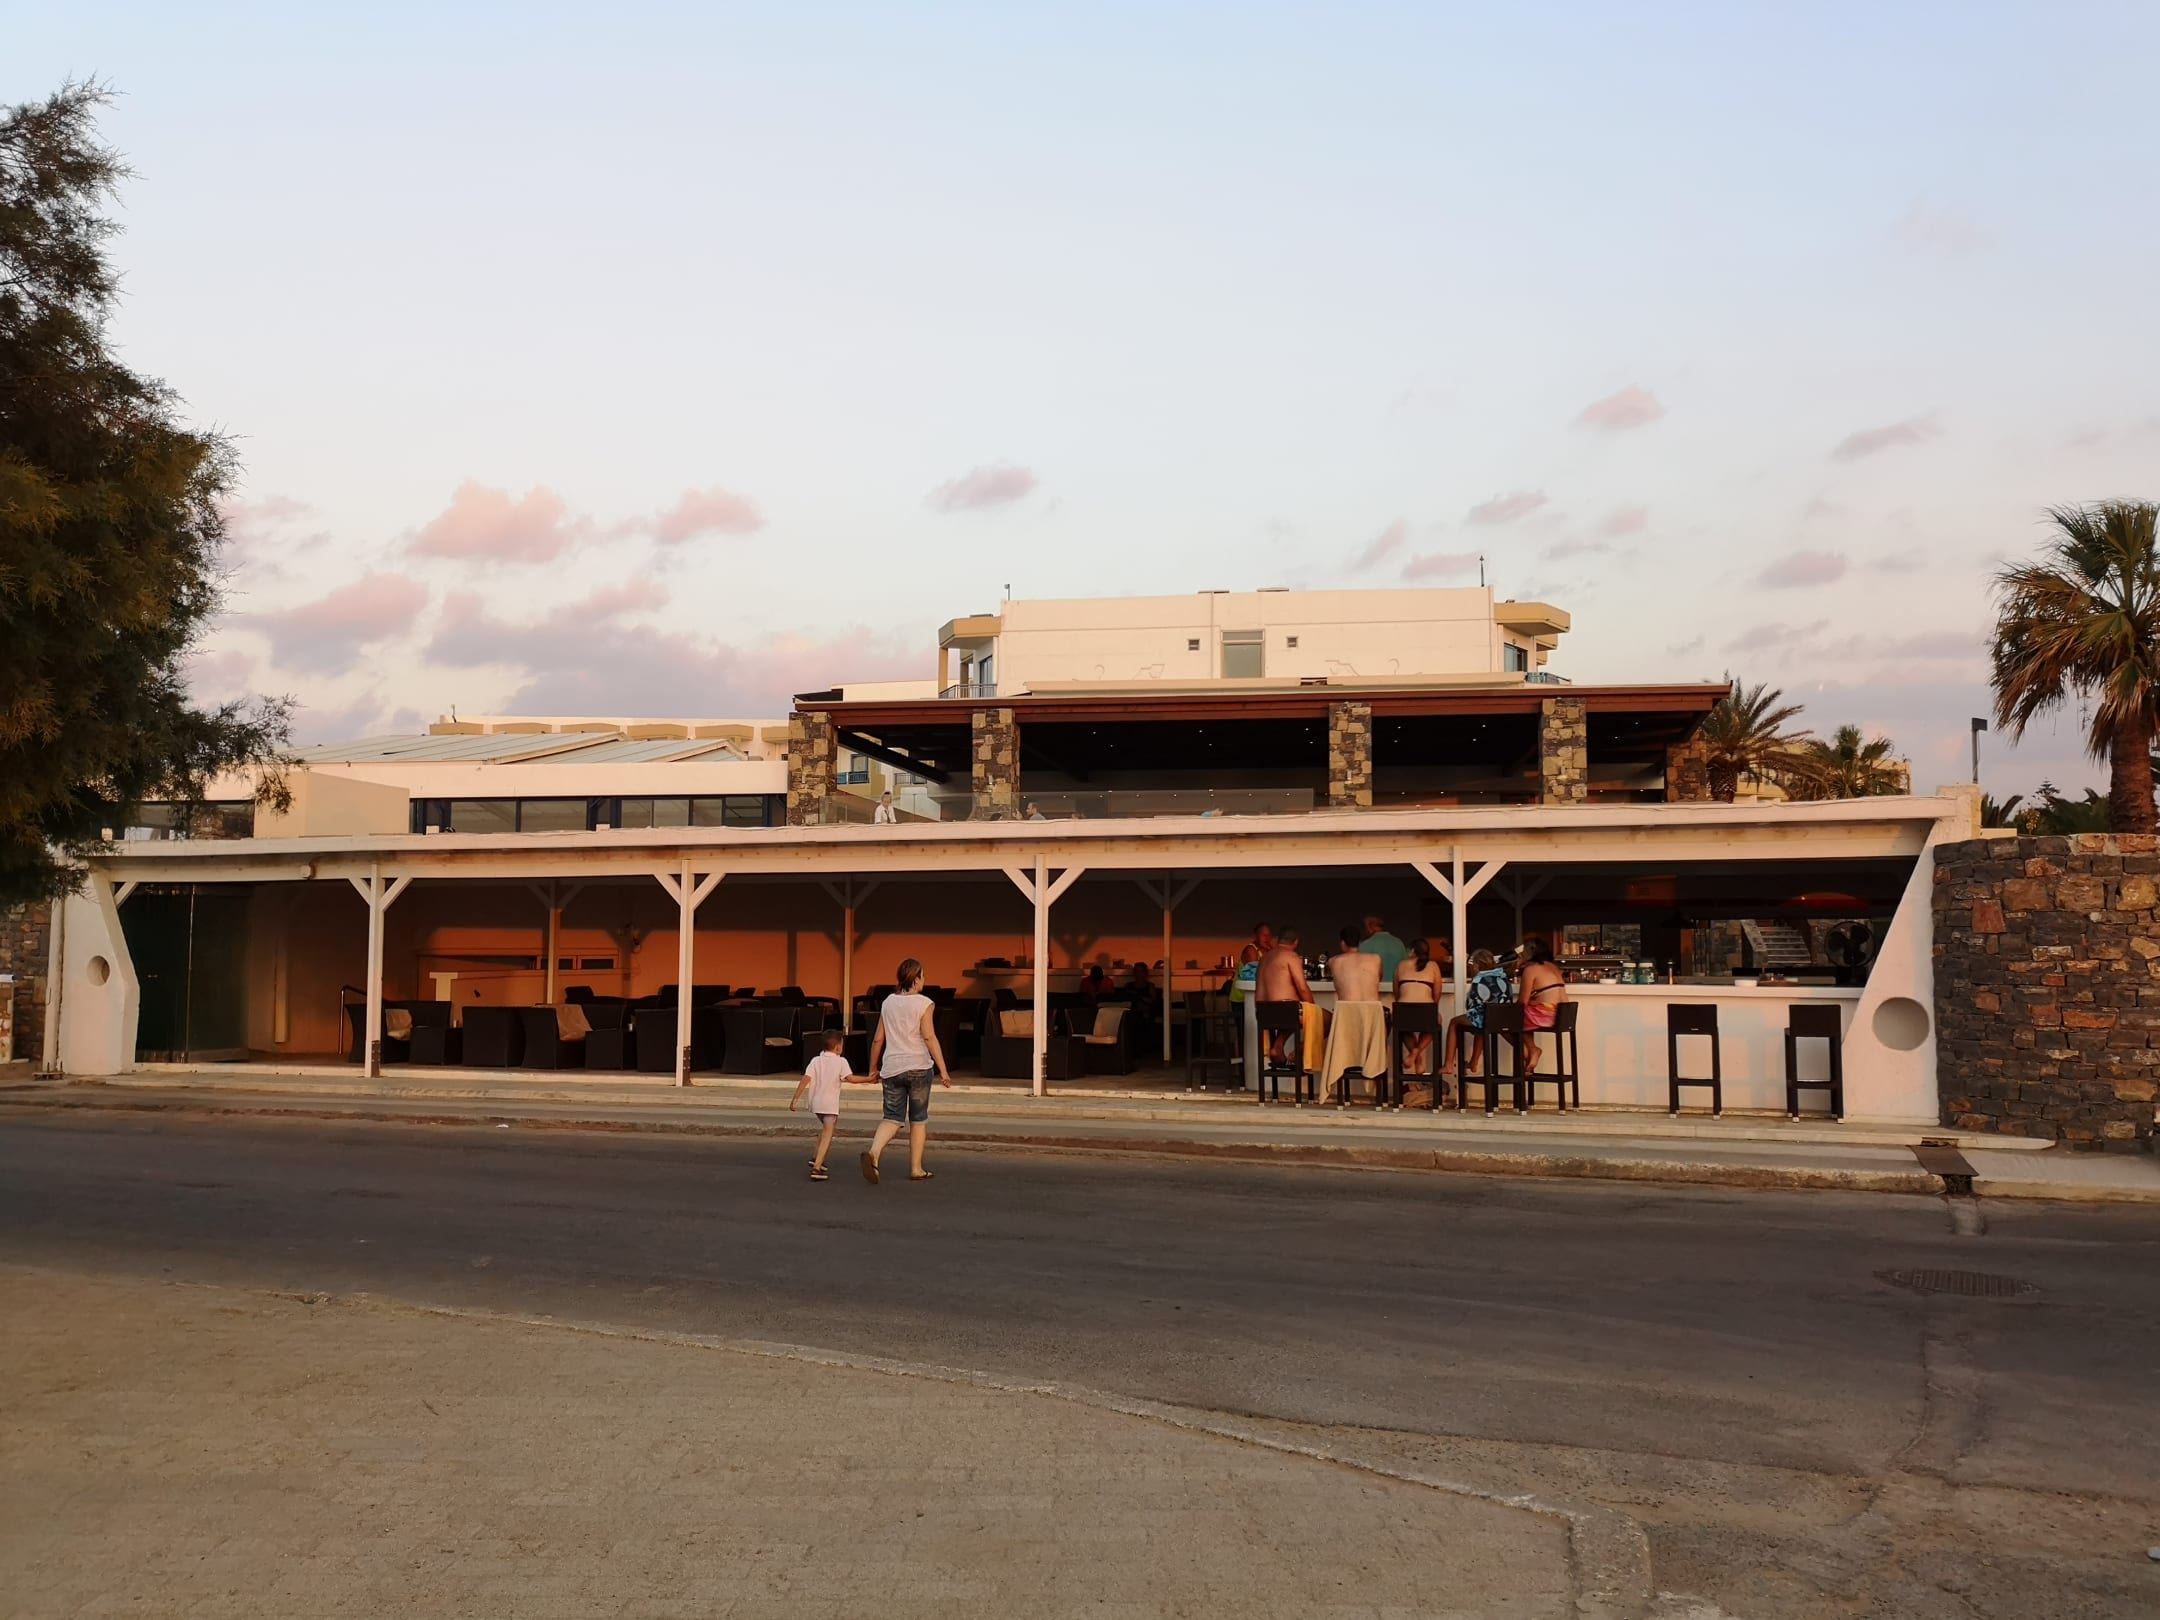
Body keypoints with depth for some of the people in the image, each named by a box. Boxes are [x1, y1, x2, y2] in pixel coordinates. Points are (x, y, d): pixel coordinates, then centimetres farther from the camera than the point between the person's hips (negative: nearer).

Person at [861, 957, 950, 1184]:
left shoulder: (888, 1002, 8)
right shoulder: (923, 1003, -6)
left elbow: (878, 1040, 11)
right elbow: (929, 1038, -14)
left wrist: (873, 1067, 22)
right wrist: (943, 1070, -14)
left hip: (892, 1068, 4)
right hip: (918, 1067, -4)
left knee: (892, 1117, 6)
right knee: (918, 1119, 9)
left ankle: (873, 1151, -21)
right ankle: (916, 1169, 12)